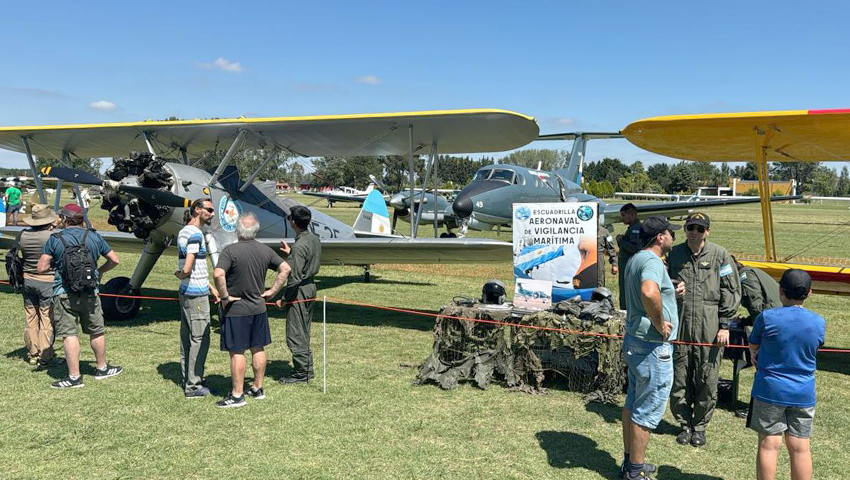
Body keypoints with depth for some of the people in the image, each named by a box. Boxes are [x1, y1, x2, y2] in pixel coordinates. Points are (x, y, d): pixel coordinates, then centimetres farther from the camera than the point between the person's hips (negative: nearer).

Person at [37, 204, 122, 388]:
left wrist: (56, 264, 14)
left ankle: (74, 376, 0)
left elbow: (42, 268, -6)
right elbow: (114, 260, 8)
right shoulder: (94, 237, 3)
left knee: (69, 334, 0)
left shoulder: (55, 240, -5)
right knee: (96, 331, 15)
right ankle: (102, 368, 29)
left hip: (64, 294, -2)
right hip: (89, 293, 3)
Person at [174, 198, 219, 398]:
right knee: (200, 339, -3)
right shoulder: (195, 234, -17)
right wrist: (179, 274, -1)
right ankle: (193, 386, 3)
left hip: (185, 292, 10)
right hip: (196, 294, -10)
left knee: (187, 337, 16)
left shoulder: (183, 232, 15)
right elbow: (187, 269, -24)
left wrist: (210, 286, 21)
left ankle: (187, 378, 26)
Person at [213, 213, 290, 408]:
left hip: (236, 309, -6)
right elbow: (285, 268, 5)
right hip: (258, 307, 6)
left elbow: (218, 274, -29)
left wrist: (225, 296, -17)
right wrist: (272, 291, 7)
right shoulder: (265, 250, 1)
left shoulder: (230, 251, -16)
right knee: (258, 348, 15)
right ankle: (258, 389, 26)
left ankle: (237, 395, 8)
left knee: (237, 352, 1)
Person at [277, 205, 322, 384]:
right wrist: (290, 253, 18)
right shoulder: (315, 239, 5)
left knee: (295, 334, 1)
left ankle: (301, 373, 9)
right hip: (310, 287, 9)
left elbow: (294, 277, -23)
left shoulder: (299, 246, -23)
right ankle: (307, 369, 26)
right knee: (304, 332, 18)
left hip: (299, 291, -9)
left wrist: (283, 299, -14)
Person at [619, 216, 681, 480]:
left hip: (634, 341, 10)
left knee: (633, 404, 19)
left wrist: (671, 291, 13)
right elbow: (649, 292, -42)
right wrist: (660, 323, -26)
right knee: (647, 411, 2)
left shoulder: (635, 259, 12)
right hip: (653, 347, -10)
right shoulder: (652, 261, -20)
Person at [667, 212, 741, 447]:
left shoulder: (720, 255, 0)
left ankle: (700, 426, 21)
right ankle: (685, 424, 23)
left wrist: (725, 325, -4)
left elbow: (731, 292, 1)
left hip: (710, 326, -2)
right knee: (679, 379, 7)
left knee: (707, 380, 4)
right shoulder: (675, 253, 8)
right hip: (679, 324, 3)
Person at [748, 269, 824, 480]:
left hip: (770, 389, -3)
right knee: (800, 447, 11)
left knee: (769, 445, 5)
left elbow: (753, 347, -2)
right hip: (804, 392, 3)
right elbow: (814, 350, 12)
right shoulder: (819, 323, -3)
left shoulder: (767, 317, -15)